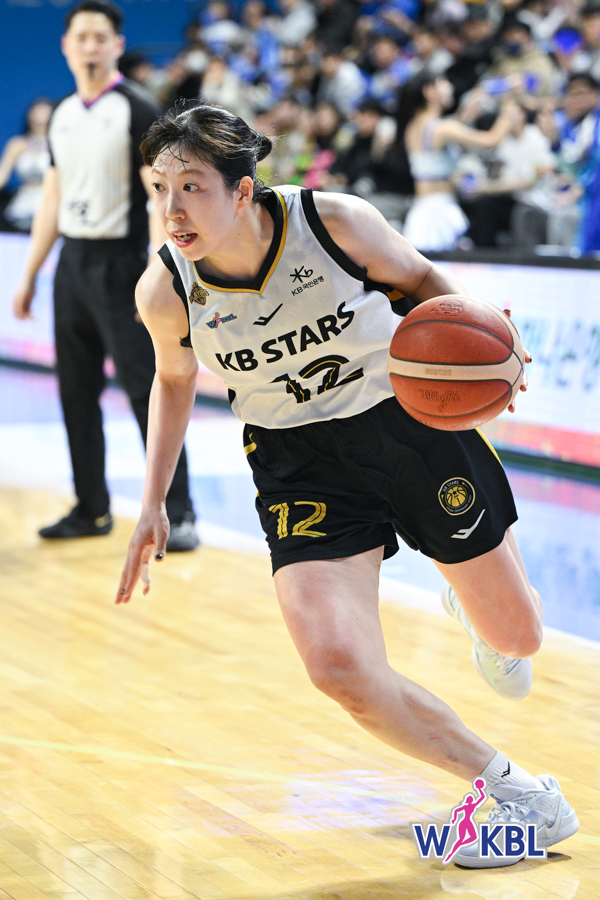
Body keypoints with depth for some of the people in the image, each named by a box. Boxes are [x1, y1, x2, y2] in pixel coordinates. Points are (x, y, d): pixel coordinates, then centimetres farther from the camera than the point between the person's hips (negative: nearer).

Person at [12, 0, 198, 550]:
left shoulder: (138, 110, -9)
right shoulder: (62, 116, 12)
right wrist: (30, 275, 16)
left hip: (119, 263, -7)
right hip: (72, 261, 7)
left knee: (147, 391, -8)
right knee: (77, 391, 9)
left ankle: (179, 514, -4)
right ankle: (92, 509, 19)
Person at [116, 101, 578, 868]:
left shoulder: (335, 222, -23)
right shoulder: (165, 292, -16)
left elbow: (419, 279, -3)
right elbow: (174, 380, 6)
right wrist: (153, 506, 3)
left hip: (412, 423, 0)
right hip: (301, 466, 1)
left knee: (517, 634, 13)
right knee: (339, 667, -21)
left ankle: (475, 614, 55)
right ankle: (509, 790, -1)